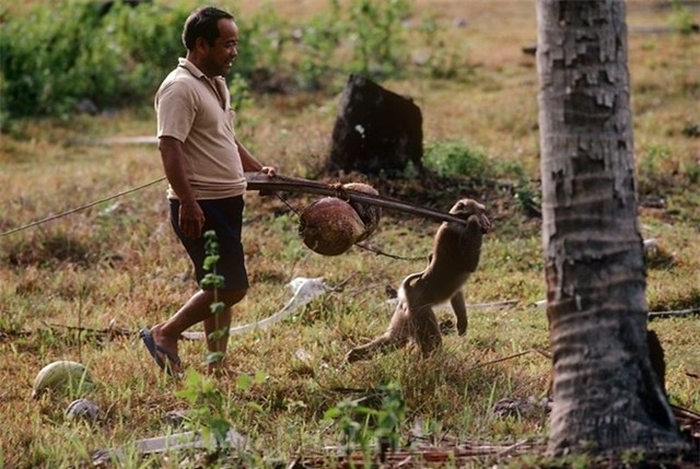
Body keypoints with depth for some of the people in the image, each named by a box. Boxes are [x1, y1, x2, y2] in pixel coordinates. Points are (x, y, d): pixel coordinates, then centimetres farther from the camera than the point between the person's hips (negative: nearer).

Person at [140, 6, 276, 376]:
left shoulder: (216, 84, 16)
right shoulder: (180, 88, -16)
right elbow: (170, 148, -23)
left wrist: (259, 169, 20)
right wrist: (188, 203, -29)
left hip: (226, 201, 10)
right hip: (200, 207, -10)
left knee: (221, 289, 11)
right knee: (230, 287, -10)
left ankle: (216, 367, 17)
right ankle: (165, 334, 1)